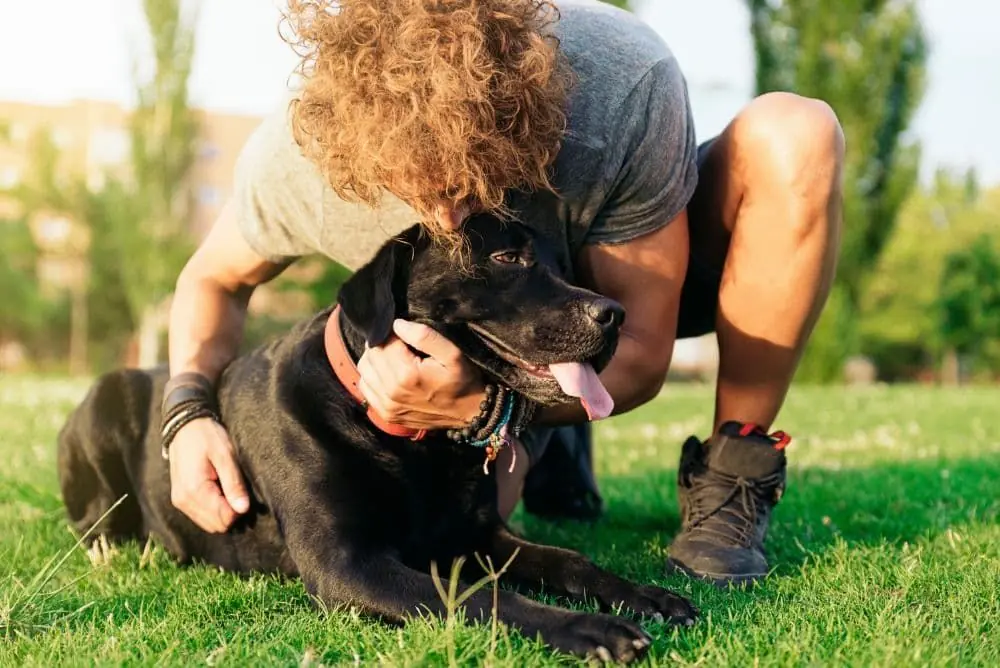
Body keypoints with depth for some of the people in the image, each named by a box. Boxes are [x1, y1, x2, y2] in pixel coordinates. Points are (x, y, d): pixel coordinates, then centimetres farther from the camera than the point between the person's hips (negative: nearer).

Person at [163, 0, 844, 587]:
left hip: (639, 287, -1)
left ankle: (729, 484, -15)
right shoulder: (294, 157, -32)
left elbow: (641, 354, -30)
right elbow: (213, 277, -8)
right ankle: (543, 444, 15)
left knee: (795, 136, -31)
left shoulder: (627, 86, -40)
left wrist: (478, 405, -48)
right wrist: (188, 412, -28)